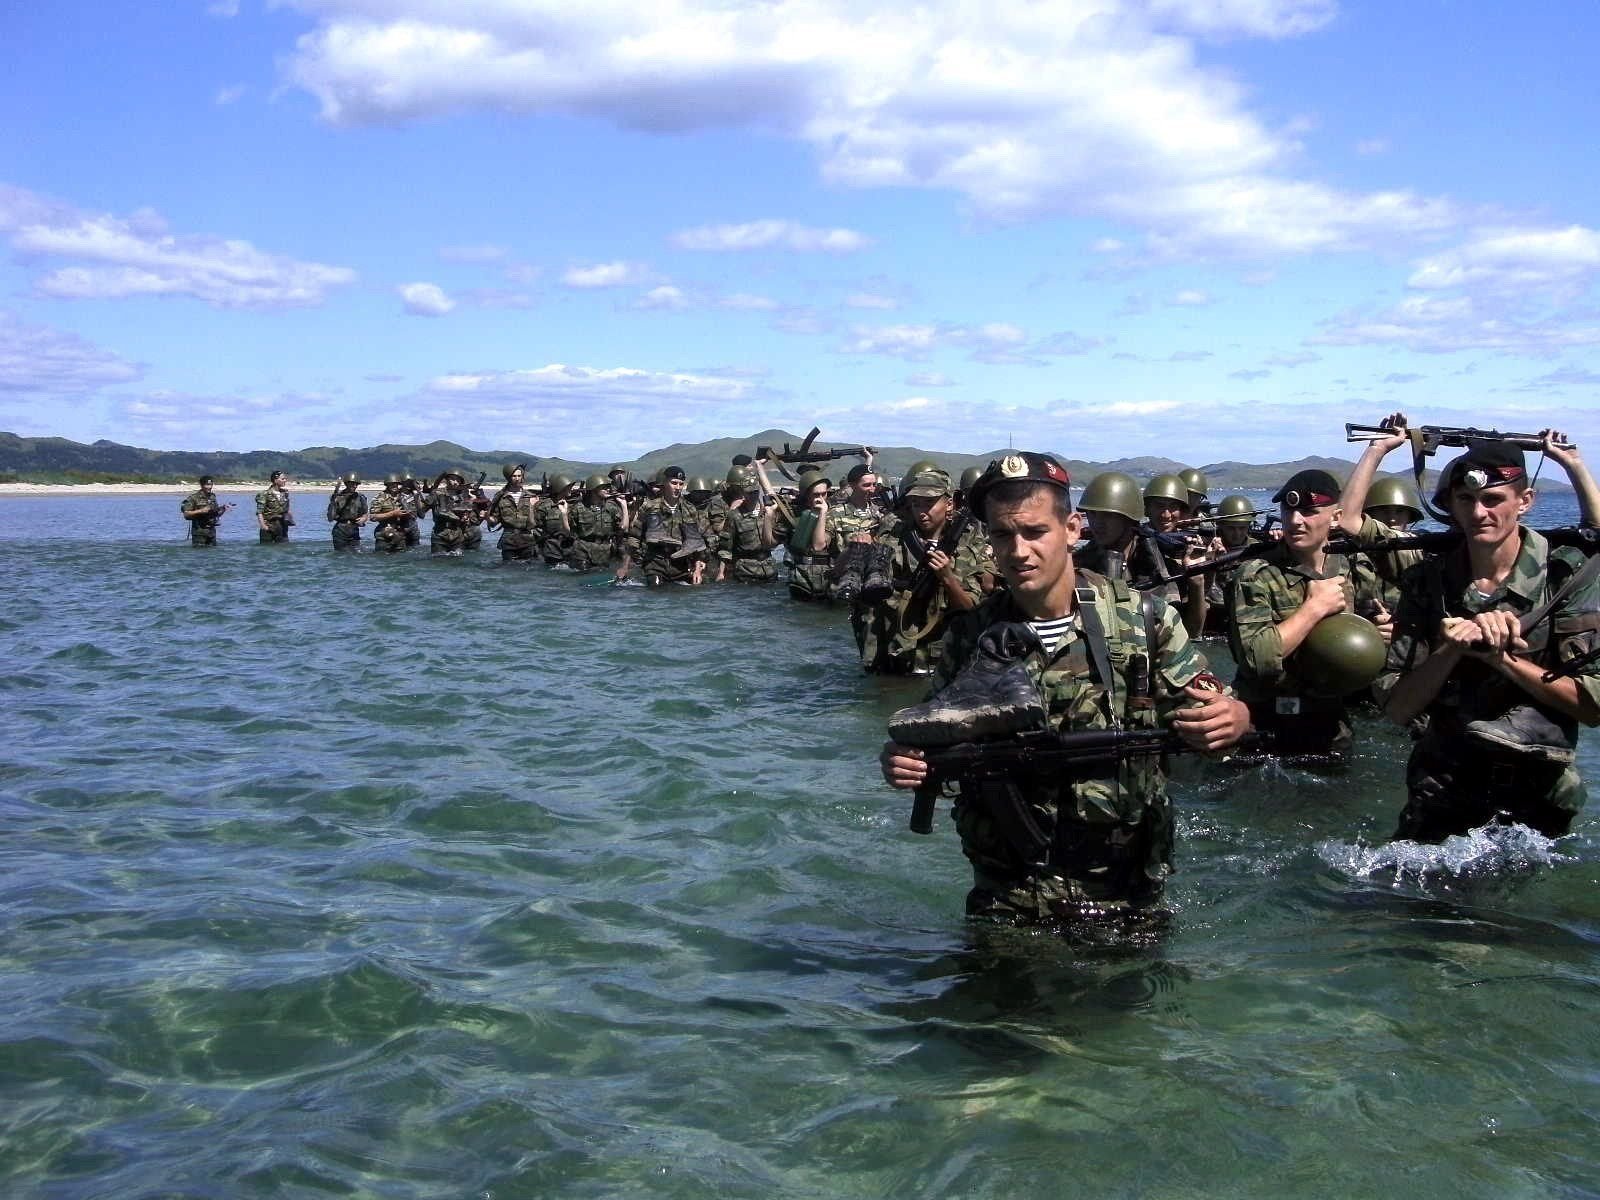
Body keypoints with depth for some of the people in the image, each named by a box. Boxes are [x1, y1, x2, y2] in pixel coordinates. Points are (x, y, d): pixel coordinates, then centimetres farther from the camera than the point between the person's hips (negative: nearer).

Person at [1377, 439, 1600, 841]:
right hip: (1443, 793, 2)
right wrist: (1451, 650, -20)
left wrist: (1503, 658, -20)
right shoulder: (1426, 581, 0)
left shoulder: (1567, 576, -6)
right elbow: (1396, 709, -5)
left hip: (1537, 797, -2)